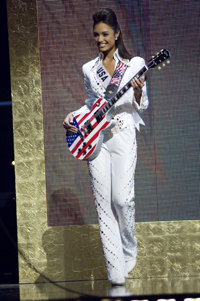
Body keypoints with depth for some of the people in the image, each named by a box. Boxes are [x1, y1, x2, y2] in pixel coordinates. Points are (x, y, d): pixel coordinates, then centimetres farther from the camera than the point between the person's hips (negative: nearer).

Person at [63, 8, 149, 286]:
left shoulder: (135, 64, 4)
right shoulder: (89, 69, 13)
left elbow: (141, 105, 5)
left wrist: (138, 92, -17)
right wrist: (73, 116, 3)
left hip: (123, 136, -3)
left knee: (122, 198, -13)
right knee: (104, 203, -4)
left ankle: (129, 249, 16)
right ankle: (117, 272, -4)